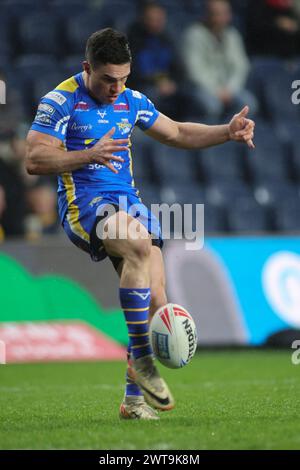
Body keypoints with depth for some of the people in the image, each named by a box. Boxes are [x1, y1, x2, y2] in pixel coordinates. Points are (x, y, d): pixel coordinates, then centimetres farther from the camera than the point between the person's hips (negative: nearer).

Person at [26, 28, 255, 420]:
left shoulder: (130, 101, 13)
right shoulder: (61, 102, -6)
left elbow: (177, 133, 25)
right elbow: (34, 159, -13)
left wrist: (228, 132, 10)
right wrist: (88, 155, -27)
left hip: (128, 202, 7)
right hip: (83, 204, -6)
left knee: (155, 299, -7)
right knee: (139, 245, -35)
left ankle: (134, 399, 3)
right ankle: (141, 359, -28)